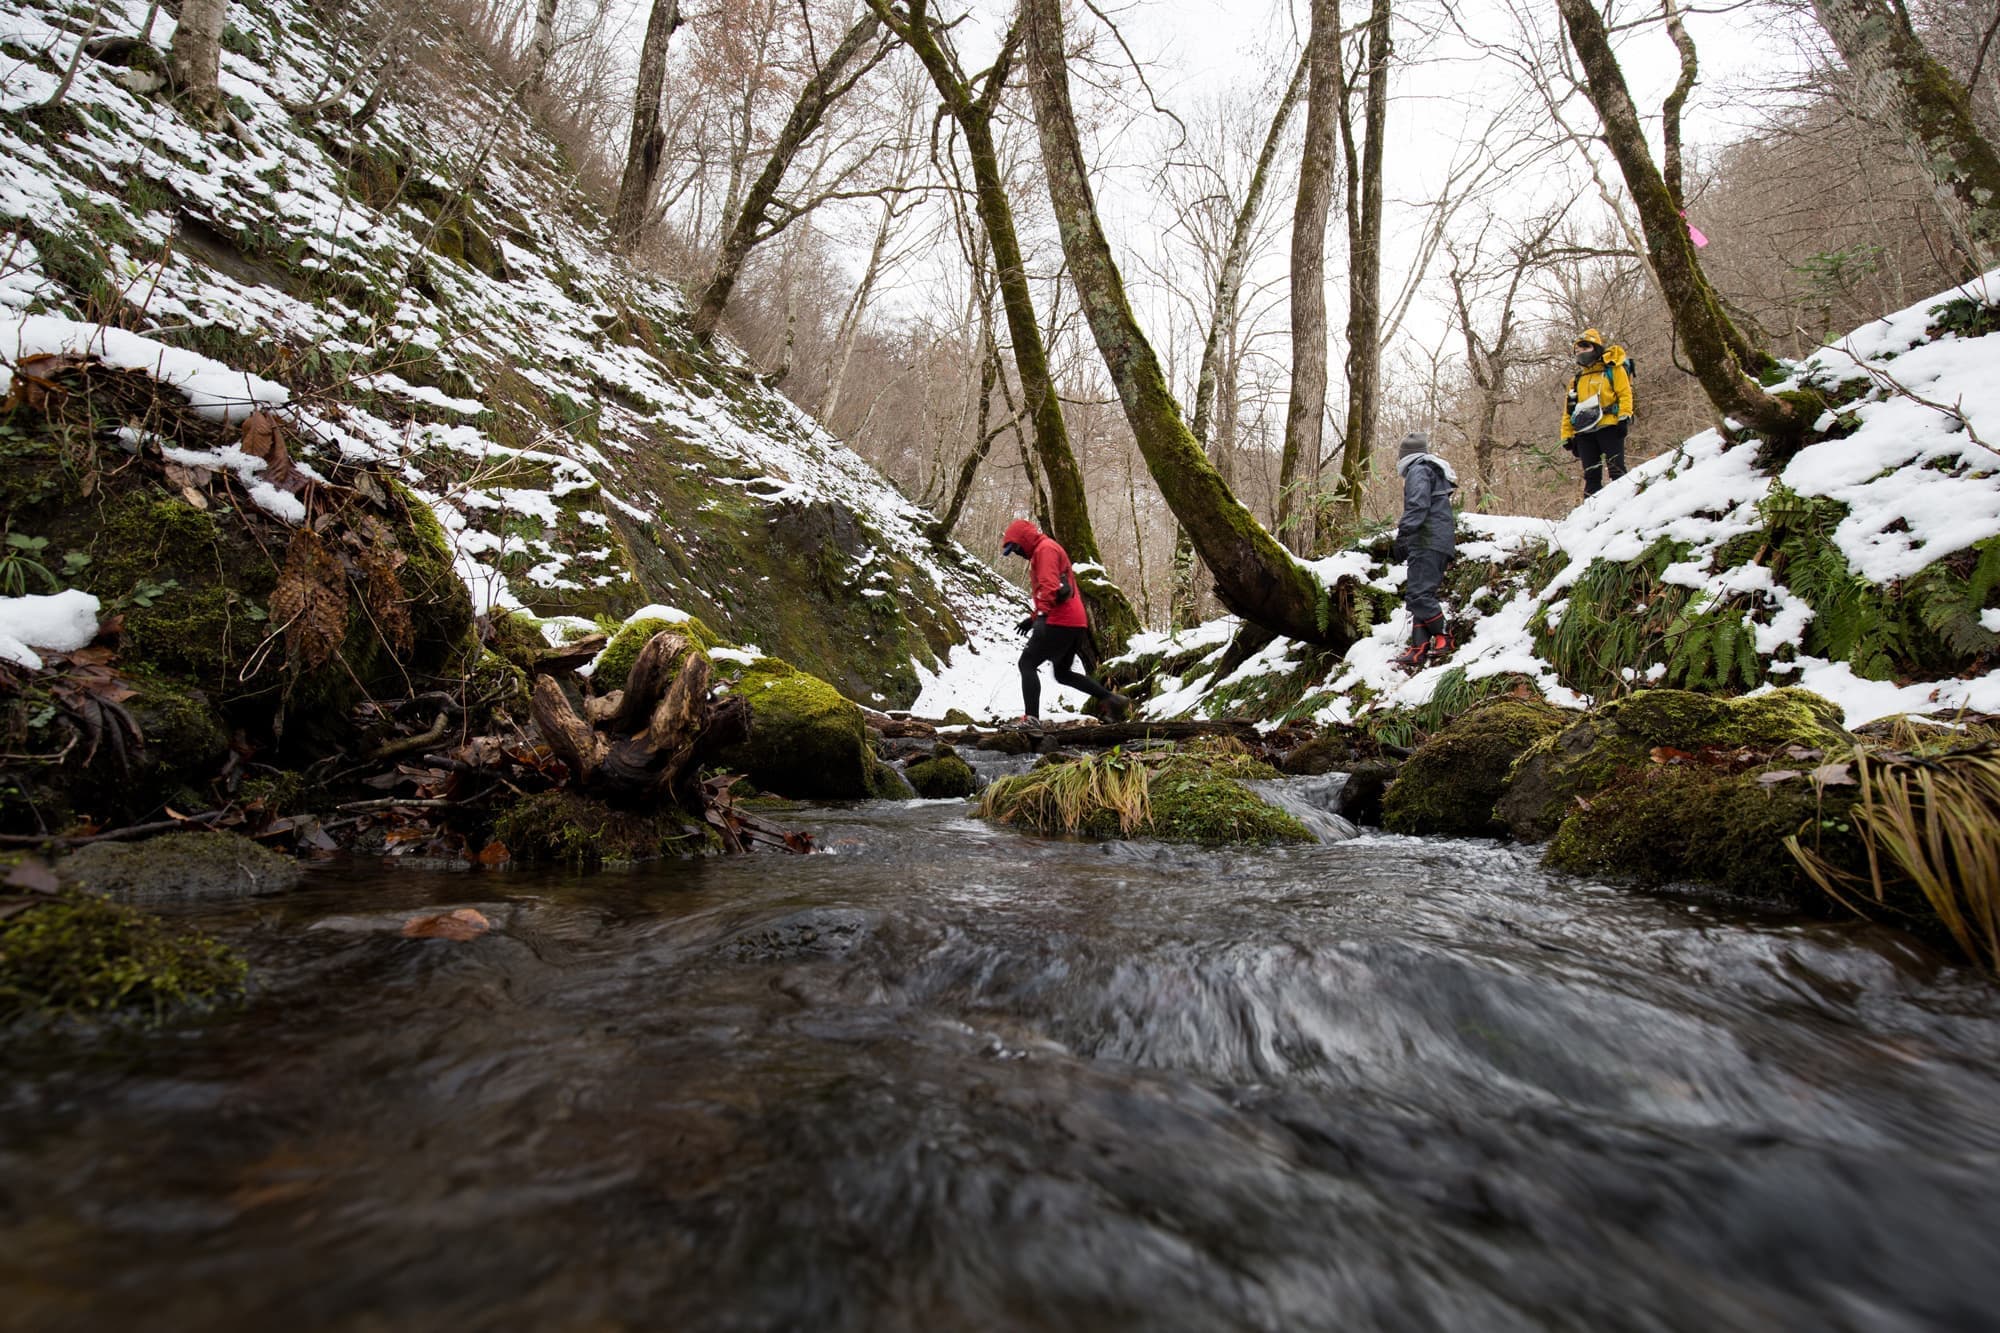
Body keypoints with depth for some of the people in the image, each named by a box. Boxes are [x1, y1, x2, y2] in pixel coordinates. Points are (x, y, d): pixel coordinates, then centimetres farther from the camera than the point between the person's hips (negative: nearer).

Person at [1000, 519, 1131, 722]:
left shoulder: (1045, 548, -6)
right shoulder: (1043, 551, 26)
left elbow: (1049, 585, -22)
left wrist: (1042, 614, -31)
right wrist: (1034, 617, 30)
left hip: (1061, 622, -10)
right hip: (1073, 623, 10)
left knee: (1027, 664, -9)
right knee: (1063, 673, 18)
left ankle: (1031, 718, -19)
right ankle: (1112, 700, 15)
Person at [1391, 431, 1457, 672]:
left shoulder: (1418, 469, -4)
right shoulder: (1432, 470, 27)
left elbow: (1417, 505, -18)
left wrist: (1403, 534, -20)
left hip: (1427, 542, -10)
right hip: (1439, 542, 10)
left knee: (1418, 593, -15)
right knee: (1420, 595, 7)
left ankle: (1443, 639, -12)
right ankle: (1419, 647, 3)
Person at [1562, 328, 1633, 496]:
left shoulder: (1612, 369, 9)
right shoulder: (1577, 380, 23)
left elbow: (1625, 393, -1)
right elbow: (1569, 411, 22)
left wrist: (1624, 416, -14)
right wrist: (1567, 436, 14)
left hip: (1608, 427, -5)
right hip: (1584, 433, 5)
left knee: (1616, 469, -11)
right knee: (1591, 475, 2)